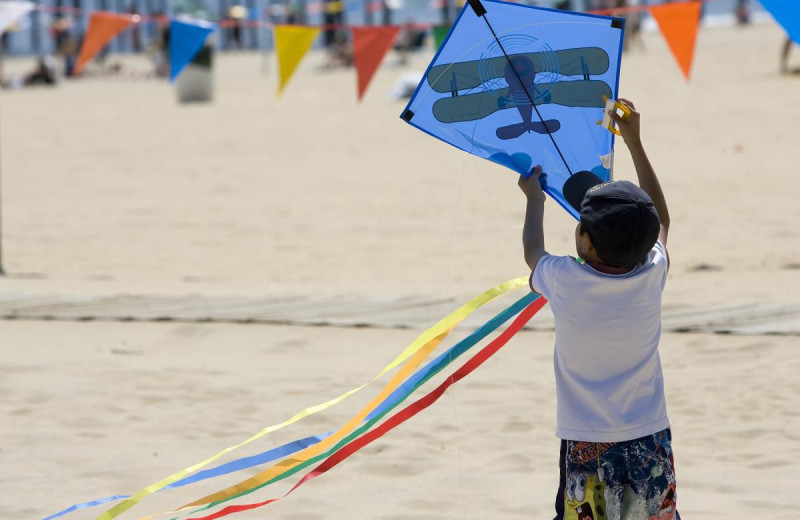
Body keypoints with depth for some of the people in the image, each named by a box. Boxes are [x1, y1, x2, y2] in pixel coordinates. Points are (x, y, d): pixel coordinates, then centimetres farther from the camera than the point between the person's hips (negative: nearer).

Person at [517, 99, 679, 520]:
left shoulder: (565, 282, -12)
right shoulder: (651, 276, -6)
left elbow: (533, 252, 14)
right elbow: (661, 221, 18)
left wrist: (535, 198, 32)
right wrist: (634, 142, 24)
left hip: (587, 453, -3)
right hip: (651, 447, 3)